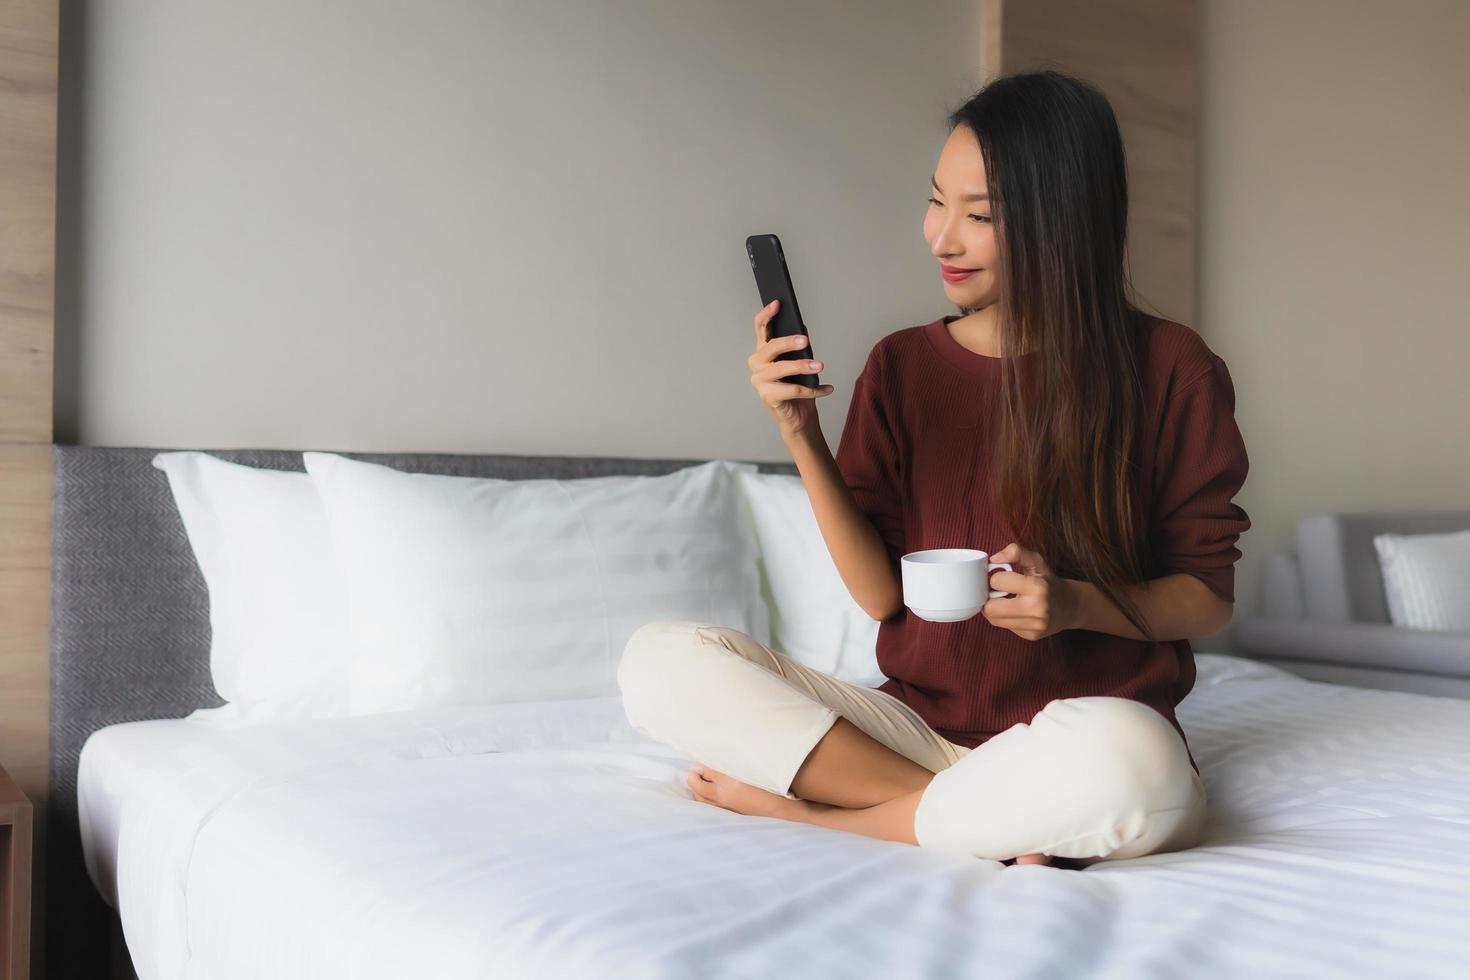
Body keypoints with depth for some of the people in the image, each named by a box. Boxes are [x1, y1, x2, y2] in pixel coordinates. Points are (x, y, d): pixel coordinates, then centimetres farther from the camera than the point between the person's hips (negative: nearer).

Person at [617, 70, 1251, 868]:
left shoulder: (1168, 368, -3)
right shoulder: (901, 366, 4)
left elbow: (1209, 598, 1)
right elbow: (883, 593, 0)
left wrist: (1077, 603, -18)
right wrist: (801, 437, -12)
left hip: (1085, 728, -2)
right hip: (921, 721, 3)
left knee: (1122, 762, -40)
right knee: (659, 660, -16)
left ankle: (800, 807, -14)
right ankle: (995, 822, -18)